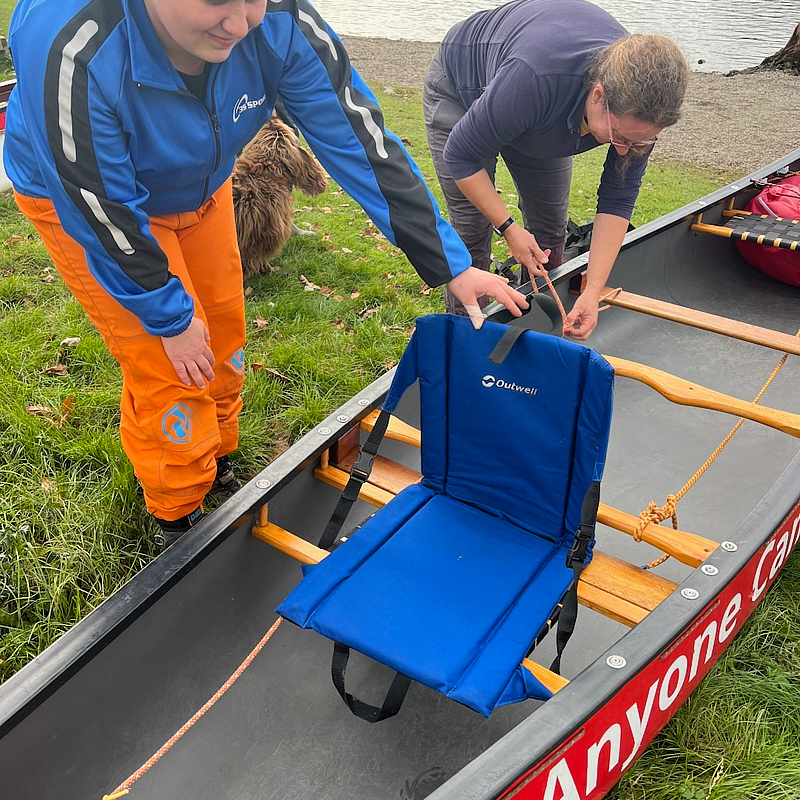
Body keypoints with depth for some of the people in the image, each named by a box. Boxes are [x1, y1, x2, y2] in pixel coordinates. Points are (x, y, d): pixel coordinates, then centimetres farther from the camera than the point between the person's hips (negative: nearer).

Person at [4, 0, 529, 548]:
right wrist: (170, 317, -17)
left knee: (221, 335, 14)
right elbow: (103, 214, -29)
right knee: (165, 363, -6)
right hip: (81, 198, -5)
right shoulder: (73, 54, -41)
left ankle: (216, 469, 42)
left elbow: (360, 140, -24)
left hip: (200, 189, 5)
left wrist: (450, 264, -22)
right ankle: (179, 519, 22)